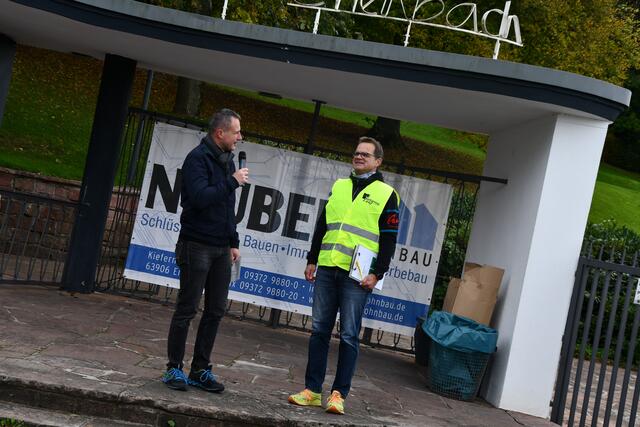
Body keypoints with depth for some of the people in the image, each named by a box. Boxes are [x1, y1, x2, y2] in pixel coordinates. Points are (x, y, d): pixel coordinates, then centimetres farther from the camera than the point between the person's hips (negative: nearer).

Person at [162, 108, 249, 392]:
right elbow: (200, 198, -24)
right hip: (197, 245, -8)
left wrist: (233, 242, 17)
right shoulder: (198, 158, -10)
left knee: (216, 311, 8)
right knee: (187, 309, -1)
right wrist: (233, 181, -17)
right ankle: (174, 369, 10)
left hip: (221, 249, 8)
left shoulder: (227, 160, 15)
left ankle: (201, 370, 17)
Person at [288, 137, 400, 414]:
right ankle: (313, 390, 12)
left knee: (349, 335, -1)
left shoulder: (386, 194, 2)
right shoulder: (339, 186, 16)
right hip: (327, 269, 5)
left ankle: (339, 394, 7)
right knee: (319, 330, 5)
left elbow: (389, 240, -2)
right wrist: (312, 260, 14)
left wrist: (377, 274, -9)